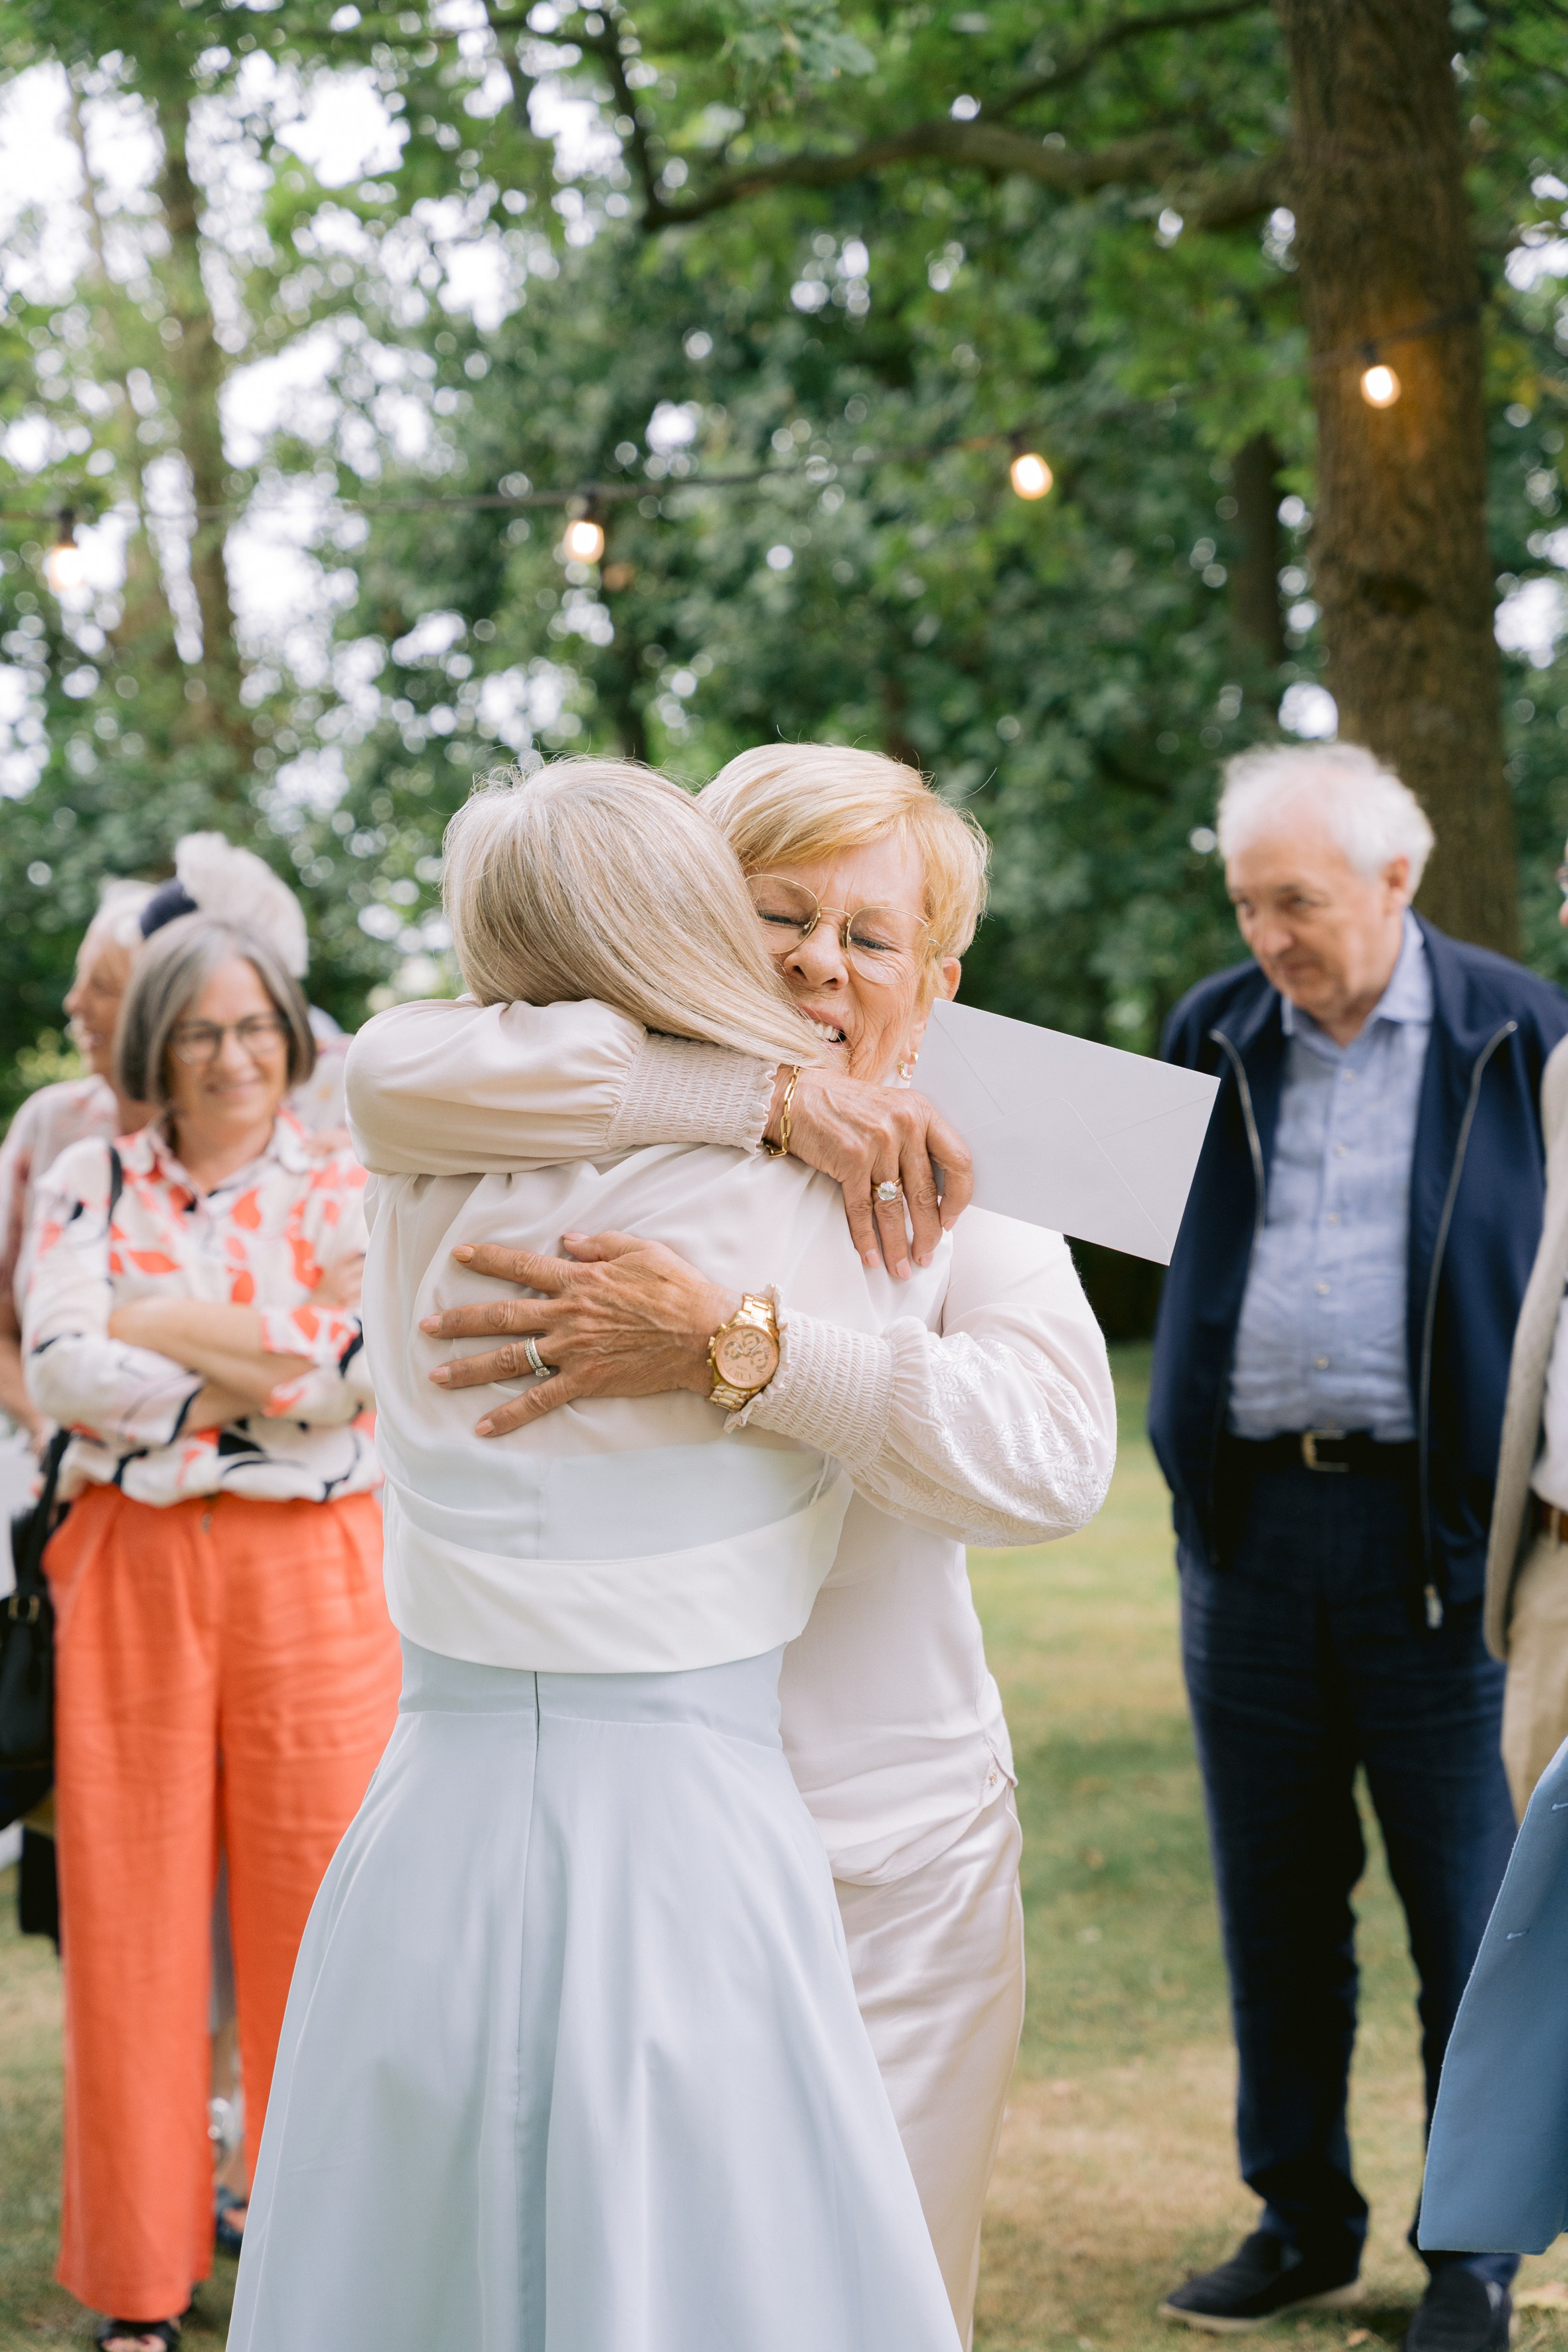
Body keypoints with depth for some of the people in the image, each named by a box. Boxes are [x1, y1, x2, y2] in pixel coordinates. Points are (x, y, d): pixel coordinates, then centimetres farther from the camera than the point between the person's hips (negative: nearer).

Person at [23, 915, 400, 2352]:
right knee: (132, 1903, 2)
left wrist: (163, 1328, -6)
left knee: (315, 1901, 0)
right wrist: (265, 1365, -9)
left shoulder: (348, 1192, 5)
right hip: (132, 1574, 1)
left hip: (312, 1574, -1)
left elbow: (359, 1373, -10)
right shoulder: (92, 1183, 8)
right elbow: (58, 1371, -6)